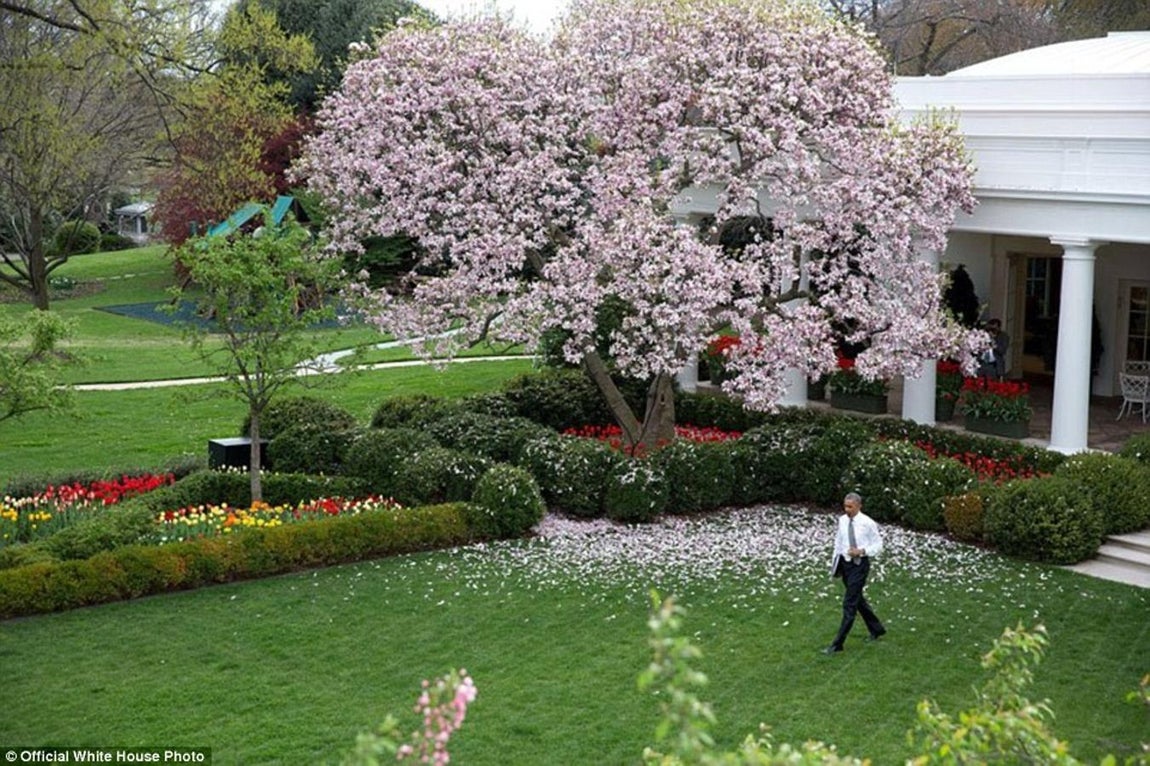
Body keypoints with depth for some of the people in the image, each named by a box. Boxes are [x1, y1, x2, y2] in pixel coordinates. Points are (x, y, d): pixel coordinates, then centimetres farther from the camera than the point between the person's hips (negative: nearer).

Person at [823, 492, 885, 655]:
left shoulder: (868, 523, -13)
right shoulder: (842, 520, 2)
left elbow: (878, 545, -7)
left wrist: (861, 551, -20)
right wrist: (835, 562, 11)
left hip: (860, 564, -7)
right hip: (845, 563, 7)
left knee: (849, 604, -8)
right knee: (858, 600, 20)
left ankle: (837, 644, -5)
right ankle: (877, 629, 41)